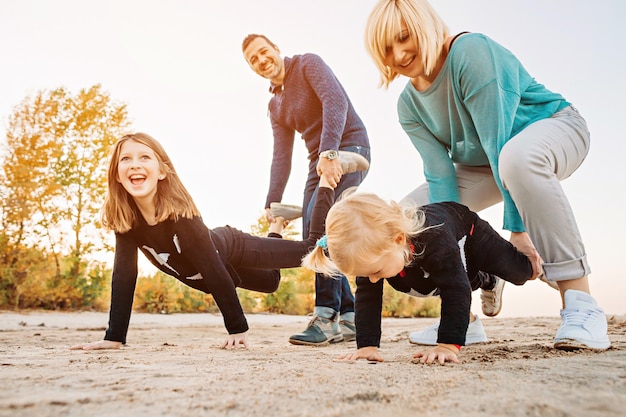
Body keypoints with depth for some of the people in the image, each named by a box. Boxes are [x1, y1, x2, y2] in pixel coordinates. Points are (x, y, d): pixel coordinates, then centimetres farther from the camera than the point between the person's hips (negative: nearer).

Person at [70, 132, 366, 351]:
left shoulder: (180, 213, -38)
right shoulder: (124, 217, -24)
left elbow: (214, 272, -34)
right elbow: (124, 276, -19)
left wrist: (238, 329, -30)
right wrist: (114, 338, -22)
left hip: (235, 250, -5)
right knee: (271, 282, 31)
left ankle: (326, 182, 28)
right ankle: (276, 227, 54)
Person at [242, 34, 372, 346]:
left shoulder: (308, 63, -2)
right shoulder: (275, 106, 18)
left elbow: (335, 100, -20)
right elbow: (281, 156, 12)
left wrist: (329, 151, -32)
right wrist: (272, 203, 1)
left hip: (348, 147, -8)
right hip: (320, 161, 8)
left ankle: (328, 317, -21)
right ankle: (349, 318, 7)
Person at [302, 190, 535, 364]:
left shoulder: (434, 238, -53)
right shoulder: (370, 250, -37)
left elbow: (456, 290, -49)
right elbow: (367, 297, -30)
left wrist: (449, 345, -53)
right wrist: (367, 345, -38)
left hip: (469, 236, -4)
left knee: (519, 273, 17)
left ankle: (533, 266, 50)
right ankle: (487, 282, 57)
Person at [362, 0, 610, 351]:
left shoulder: (470, 52, -26)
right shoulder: (409, 106, -5)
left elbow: (499, 143, -32)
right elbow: (439, 174, -14)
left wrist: (517, 228, -33)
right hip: (484, 165, 7)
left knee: (516, 156, -44)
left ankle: (580, 302, -33)